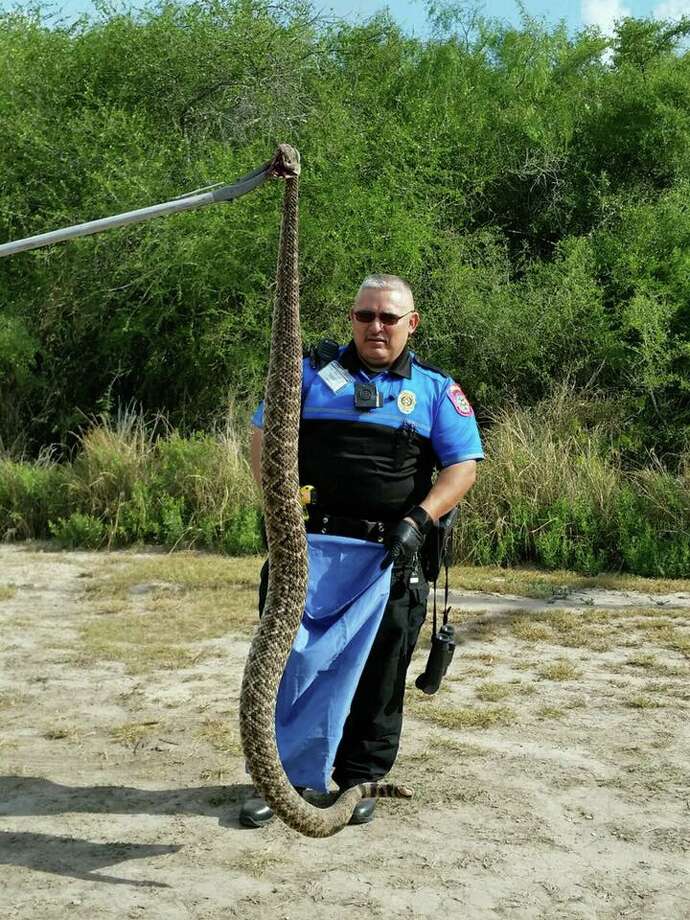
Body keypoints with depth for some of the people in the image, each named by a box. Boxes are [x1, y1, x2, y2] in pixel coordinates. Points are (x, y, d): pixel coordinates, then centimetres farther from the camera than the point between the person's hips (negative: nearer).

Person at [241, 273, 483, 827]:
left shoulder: (437, 391, 9)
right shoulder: (312, 373, 10)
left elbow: (463, 466, 2)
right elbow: (263, 436, 9)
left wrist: (418, 521, -13)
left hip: (389, 554, 0)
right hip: (308, 545, 1)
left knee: (378, 672, 6)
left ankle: (359, 779, 22)